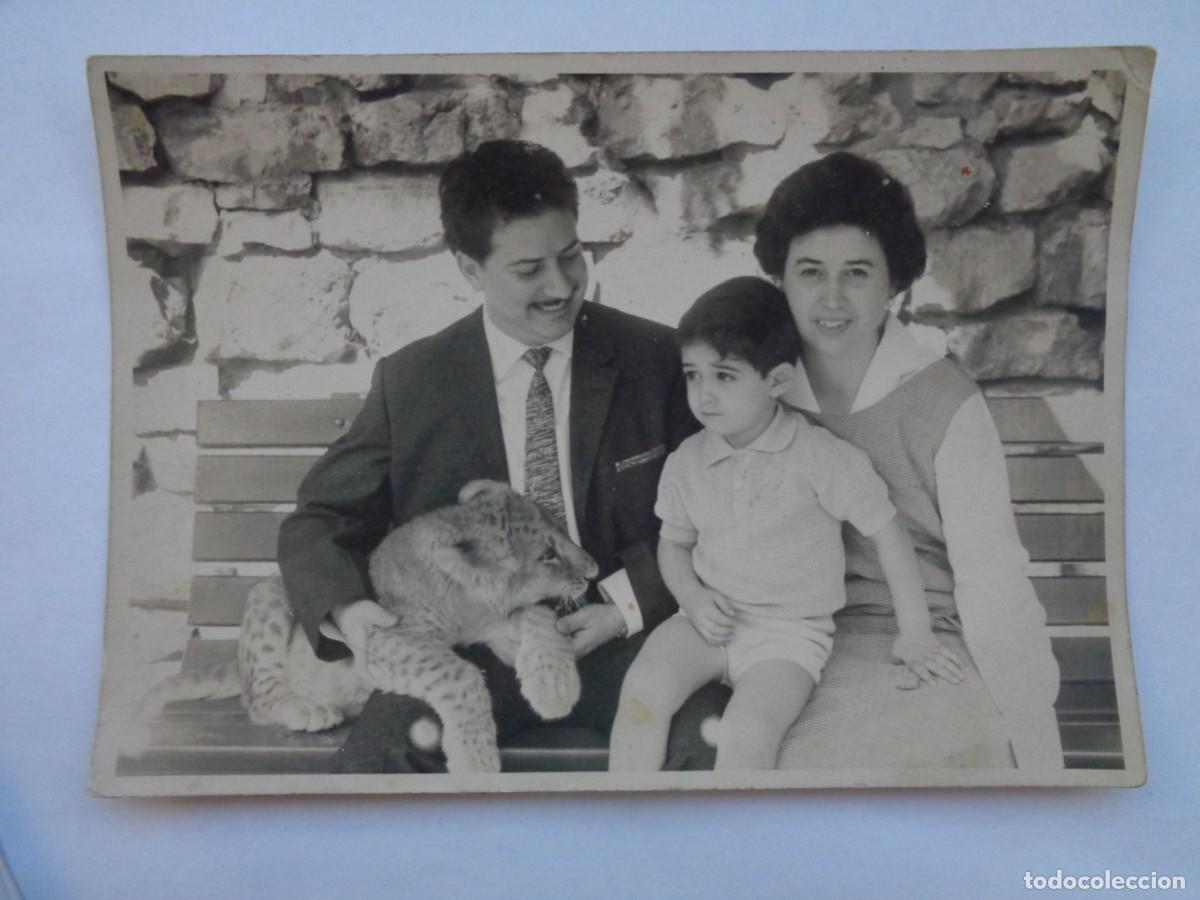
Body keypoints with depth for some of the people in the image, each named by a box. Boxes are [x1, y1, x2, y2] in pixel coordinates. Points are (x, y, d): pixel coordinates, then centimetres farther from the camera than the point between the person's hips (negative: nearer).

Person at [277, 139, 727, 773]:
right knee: (368, 764, -28)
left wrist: (628, 604, -10)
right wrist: (345, 610, -14)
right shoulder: (410, 382, 2)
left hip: (618, 639, 1)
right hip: (474, 645, 0)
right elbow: (318, 521, 8)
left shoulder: (654, 359, 1)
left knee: (716, 747, -28)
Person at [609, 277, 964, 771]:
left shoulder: (818, 457, -12)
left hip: (790, 633, -3)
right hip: (710, 620, 4)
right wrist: (692, 597, -8)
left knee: (747, 734, -28)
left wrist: (914, 633, -2)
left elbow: (886, 533, -5)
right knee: (642, 689, -23)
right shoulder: (687, 461, 1)